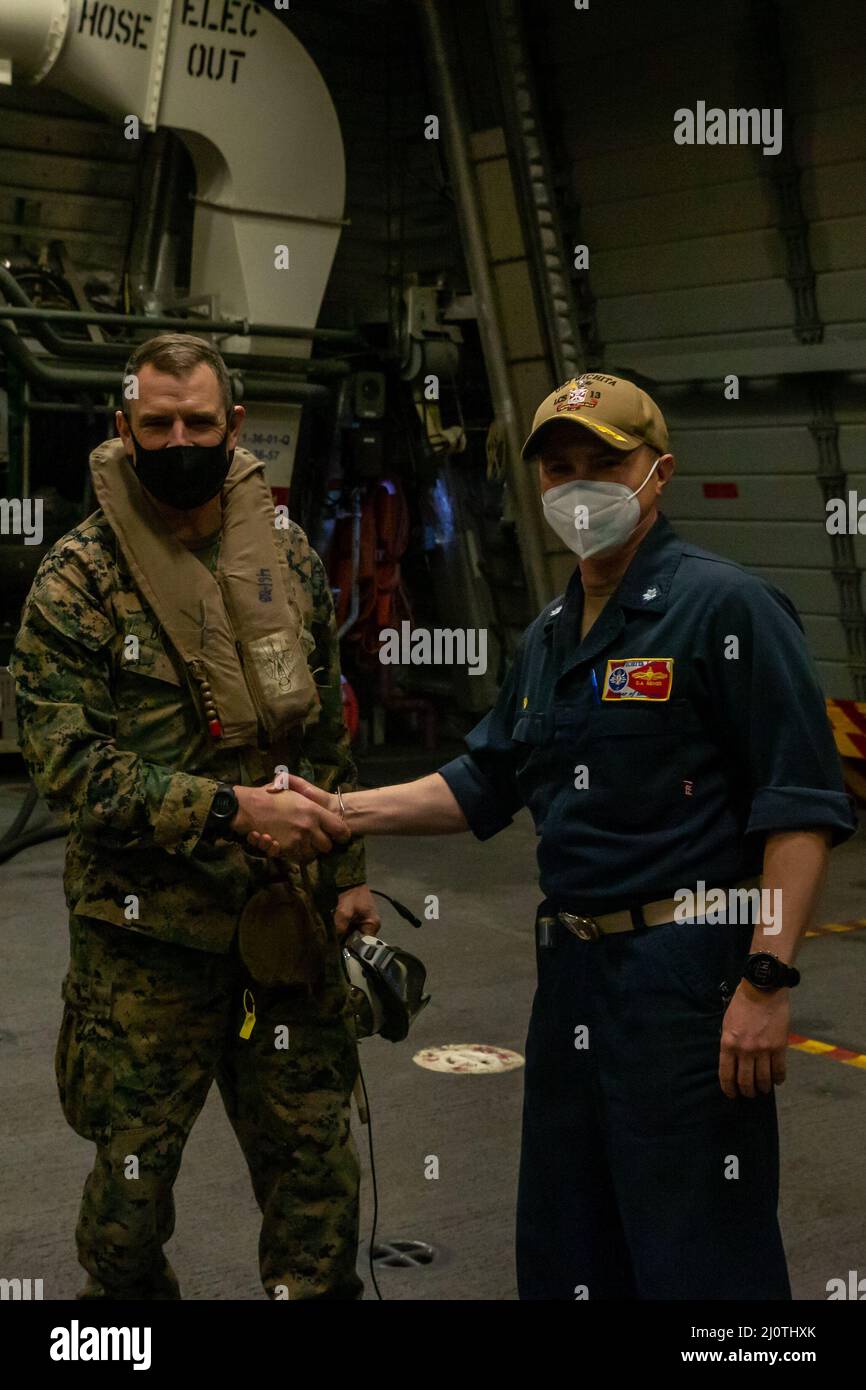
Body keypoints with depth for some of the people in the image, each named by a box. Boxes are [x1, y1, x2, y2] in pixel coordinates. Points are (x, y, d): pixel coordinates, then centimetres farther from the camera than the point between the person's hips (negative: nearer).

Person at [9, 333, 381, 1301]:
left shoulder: (289, 559, 6)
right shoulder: (78, 579, -8)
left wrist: (347, 875, 10)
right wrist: (234, 808, -22)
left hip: (291, 921, 4)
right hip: (150, 931, -3)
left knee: (313, 1151, 12)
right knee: (135, 1163, 9)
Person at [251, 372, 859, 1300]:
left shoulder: (724, 605, -10)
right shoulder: (548, 639, 15)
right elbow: (484, 783, 22)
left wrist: (767, 979, -21)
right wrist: (343, 812, 12)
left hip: (690, 978, -8)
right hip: (572, 972, 8)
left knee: (697, 1258, 0)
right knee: (562, 1254, 18)